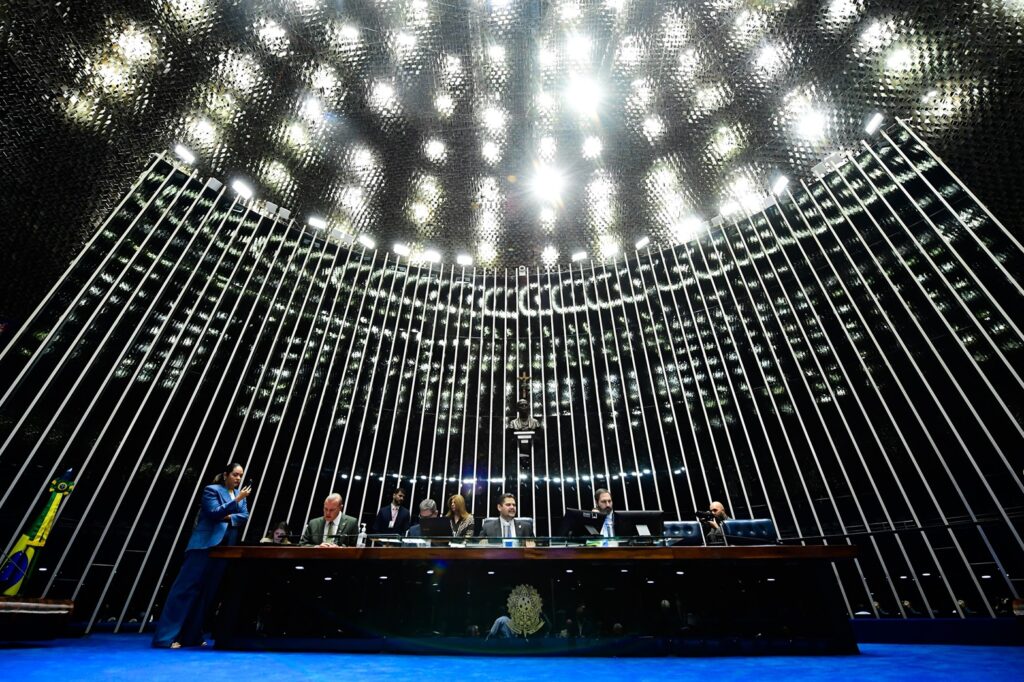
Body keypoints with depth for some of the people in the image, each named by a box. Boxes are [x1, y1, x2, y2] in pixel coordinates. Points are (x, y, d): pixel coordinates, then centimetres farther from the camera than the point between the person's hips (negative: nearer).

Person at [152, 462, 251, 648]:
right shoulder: (211, 490, -3)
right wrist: (236, 500, -23)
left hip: (226, 548, 6)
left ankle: (191, 636, 14)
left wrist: (230, 518, -10)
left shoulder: (239, 494, 15)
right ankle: (166, 637, 0)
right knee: (187, 587, -5)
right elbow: (214, 513, -16)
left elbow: (245, 516, 7)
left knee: (208, 591, 7)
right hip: (205, 545, -6)